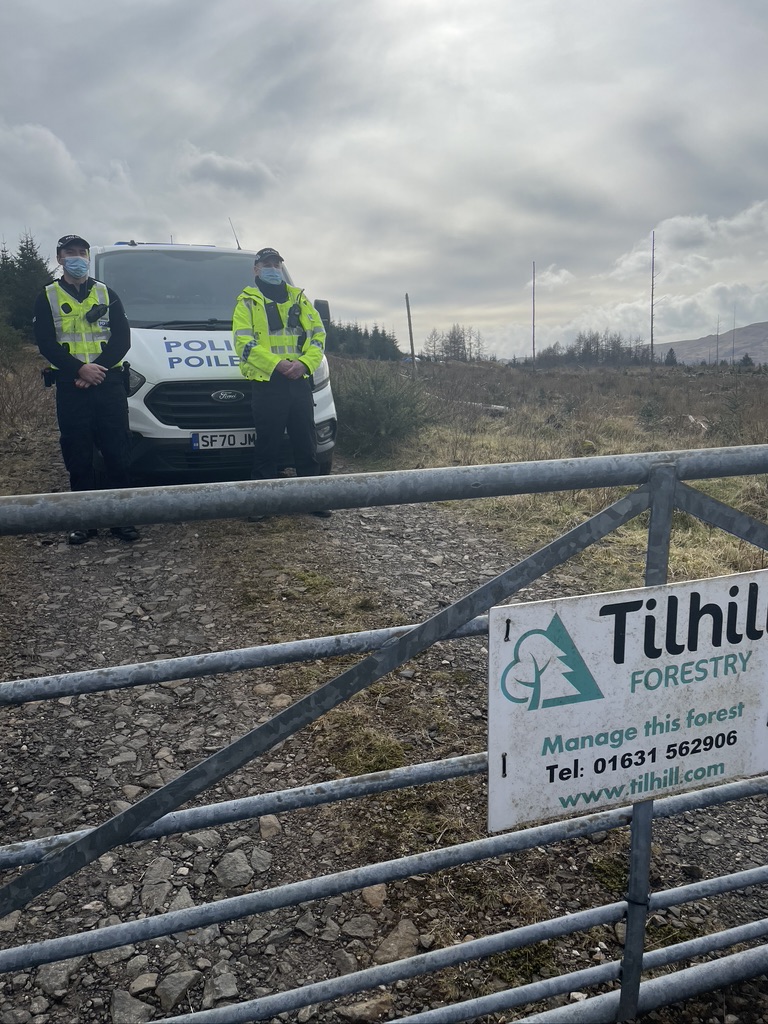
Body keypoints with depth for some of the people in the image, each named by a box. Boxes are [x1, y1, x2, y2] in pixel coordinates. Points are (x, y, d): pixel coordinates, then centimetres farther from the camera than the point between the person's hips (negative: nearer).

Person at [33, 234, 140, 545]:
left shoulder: (106, 294, 13)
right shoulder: (47, 297, 10)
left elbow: (122, 339, 4)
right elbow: (46, 344, -1)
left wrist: (100, 367, -12)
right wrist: (80, 369, -15)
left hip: (109, 384, 1)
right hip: (70, 388, 0)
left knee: (116, 453, -1)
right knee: (78, 457, 2)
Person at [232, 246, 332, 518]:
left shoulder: (299, 298, 18)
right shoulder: (248, 301, 6)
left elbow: (318, 334, 12)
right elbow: (244, 343, -6)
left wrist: (304, 362, -7)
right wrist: (277, 364, -17)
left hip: (300, 382, 4)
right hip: (266, 383, -4)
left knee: (306, 444, 7)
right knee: (267, 445, -2)